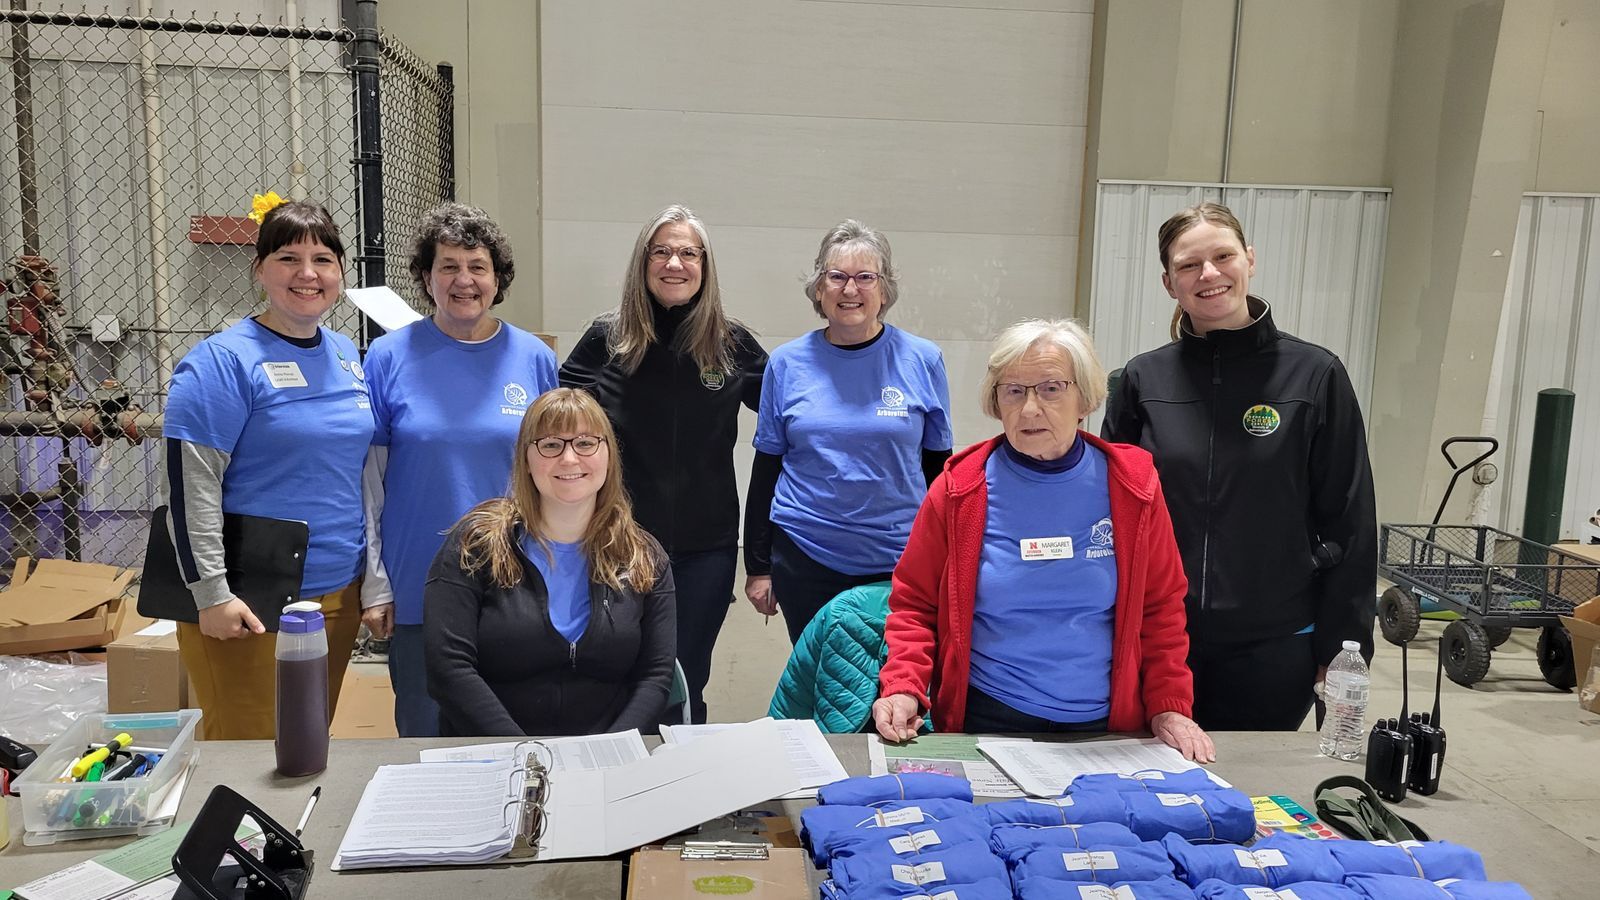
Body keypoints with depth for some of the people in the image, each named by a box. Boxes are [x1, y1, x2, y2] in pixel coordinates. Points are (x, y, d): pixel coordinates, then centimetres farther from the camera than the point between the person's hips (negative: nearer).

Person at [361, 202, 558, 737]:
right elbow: (368, 478, 0)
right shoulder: (389, 358, -2)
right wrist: (375, 585, -2)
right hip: (418, 591, -1)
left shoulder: (535, 358, 2)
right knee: (423, 736, 11)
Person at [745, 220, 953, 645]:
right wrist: (758, 565, 6)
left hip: (899, 558, -1)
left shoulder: (922, 360, -2)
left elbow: (939, 464, 4)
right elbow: (767, 466, 5)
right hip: (804, 557, 1)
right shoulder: (787, 363, 0)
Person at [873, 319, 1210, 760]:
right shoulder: (959, 489, -3)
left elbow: (1161, 607, 7)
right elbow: (915, 603, 2)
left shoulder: (1132, 486, 0)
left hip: (1103, 726, 2)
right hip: (985, 720, -1)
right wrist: (903, 688, -12)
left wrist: (1169, 708, -1)